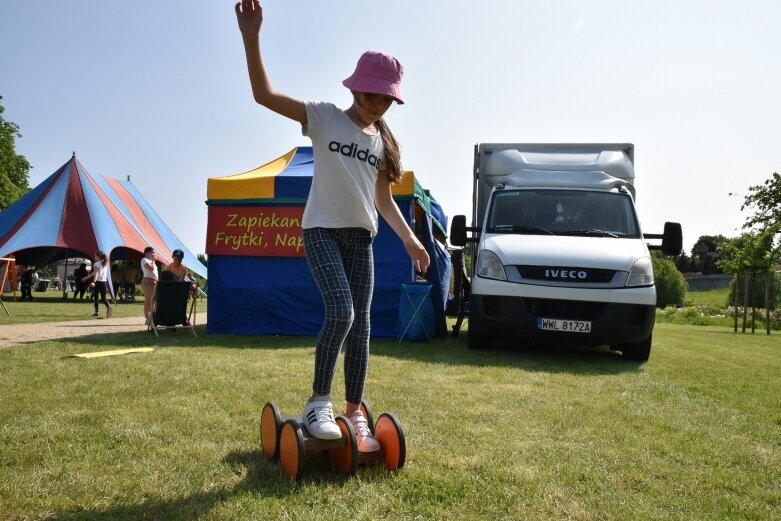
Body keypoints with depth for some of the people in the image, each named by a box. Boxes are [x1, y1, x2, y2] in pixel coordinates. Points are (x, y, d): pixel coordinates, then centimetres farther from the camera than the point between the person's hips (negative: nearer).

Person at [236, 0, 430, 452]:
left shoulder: (384, 141, 12)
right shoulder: (324, 117, -2)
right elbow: (265, 95, -12)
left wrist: (411, 239, 12)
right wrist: (252, 38, -23)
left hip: (362, 236, 5)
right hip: (322, 229, -5)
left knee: (361, 325, 3)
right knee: (341, 312, -23)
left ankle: (355, 414, 14)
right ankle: (318, 403, -4)